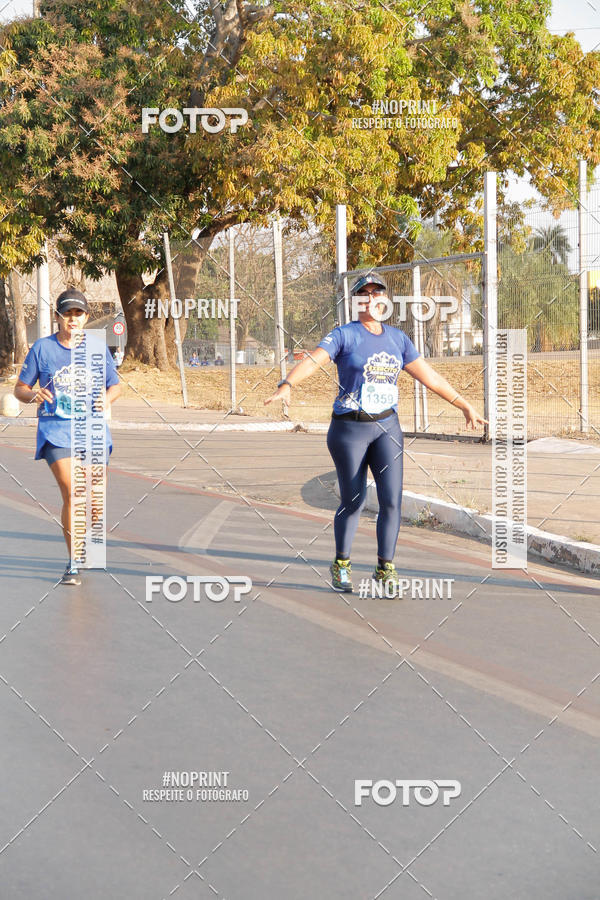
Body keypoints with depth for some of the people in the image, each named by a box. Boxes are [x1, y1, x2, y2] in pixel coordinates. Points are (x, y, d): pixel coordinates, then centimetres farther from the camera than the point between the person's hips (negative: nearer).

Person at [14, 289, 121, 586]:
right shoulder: (42, 348, 2)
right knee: (71, 493, -16)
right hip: (55, 429, -2)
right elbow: (20, 388, 8)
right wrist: (33, 395, -16)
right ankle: (73, 563, -8)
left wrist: (108, 398, -11)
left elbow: (115, 386, 13)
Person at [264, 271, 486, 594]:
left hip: (387, 426, 4)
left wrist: (464, 405, 14)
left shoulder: (397, 338, 9)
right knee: (353, 501, 3)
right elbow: (313, 360, -21)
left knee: (392, 499, -6)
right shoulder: (344, 335, -5)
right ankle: (341, 565, 23)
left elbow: (428, 375, 14)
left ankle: (385, 567, 7)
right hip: (349, 428, -4)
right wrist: (286, 385, -40)